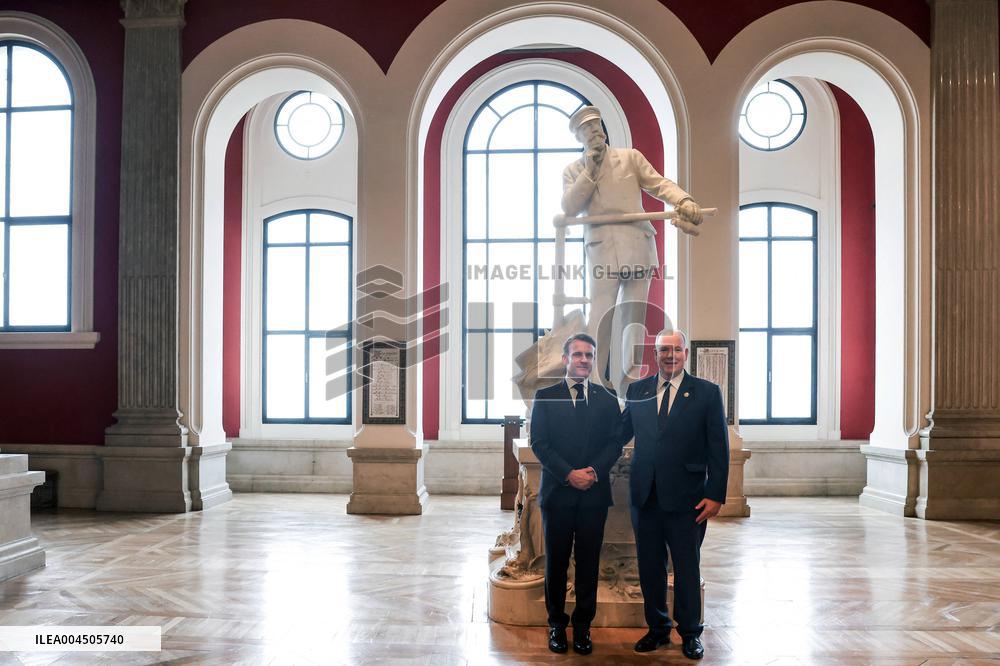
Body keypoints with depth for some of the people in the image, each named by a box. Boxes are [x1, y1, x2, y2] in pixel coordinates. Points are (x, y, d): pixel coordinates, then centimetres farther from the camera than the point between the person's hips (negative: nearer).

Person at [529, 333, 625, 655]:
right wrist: (569, 474, -14)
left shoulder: (607, 399, 9)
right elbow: (539, 443, -3)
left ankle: (582, 626, 17)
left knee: (589, 562, 6)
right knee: (556, 562, 7)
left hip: (594, 493, 1)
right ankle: (557, 624, 20)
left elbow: (615, 443, 4)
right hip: (557, 491, -1)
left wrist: (594, 471, -12)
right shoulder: (545, 397, 3)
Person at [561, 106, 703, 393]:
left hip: (638, 244, 2)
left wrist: (684, 201, -15)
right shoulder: (573, 171, 14)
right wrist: (589, 172, -4)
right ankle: (593, 381, -5)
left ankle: (623, 383, 13)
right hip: (602, 248, -1)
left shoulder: (630, 157, 13)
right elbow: (569, 208, 0)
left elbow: (659, 184, 3)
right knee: (601, 316, -10)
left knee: (633, 317, 5)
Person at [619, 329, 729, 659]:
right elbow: (621, 434, 10)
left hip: (686, 496, -3)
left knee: (687, 567, 10)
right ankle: (657, 629, 31)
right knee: (649, 566, 13)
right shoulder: (637, 390, 7)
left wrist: (716, 495, -9)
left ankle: (690, 634, 27)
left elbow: (719, 448, -4)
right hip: (645, 495, 3)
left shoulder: (707, 392, -2)